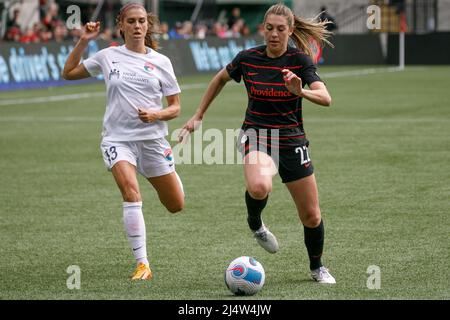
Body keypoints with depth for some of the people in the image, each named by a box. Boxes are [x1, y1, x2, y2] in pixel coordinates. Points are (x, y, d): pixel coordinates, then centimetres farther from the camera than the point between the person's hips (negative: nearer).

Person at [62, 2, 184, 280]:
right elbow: (69, 73, 13)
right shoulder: (109, 56, 3)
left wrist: (156, 115, -15)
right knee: (131, 193, -27)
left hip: (153, 139, 2)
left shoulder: (161, 62, 2)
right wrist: (83, 41, 2)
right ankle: (142, 264, -23)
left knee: (176, 206, 9)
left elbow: (175, 107, 5)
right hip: (117, 138, -1)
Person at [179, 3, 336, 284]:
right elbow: (220, 79, 14)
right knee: (259, 186, -36)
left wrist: (301, 92, -42)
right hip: (256, 134, -1)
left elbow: (325, 98, -22)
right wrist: (198, 117, 15)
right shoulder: (248, 58, -6)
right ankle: (255, 224, -1)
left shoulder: (300, 60, -10)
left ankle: (317, 267, 33)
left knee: (311, 216, 5)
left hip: (292, 140, 1)